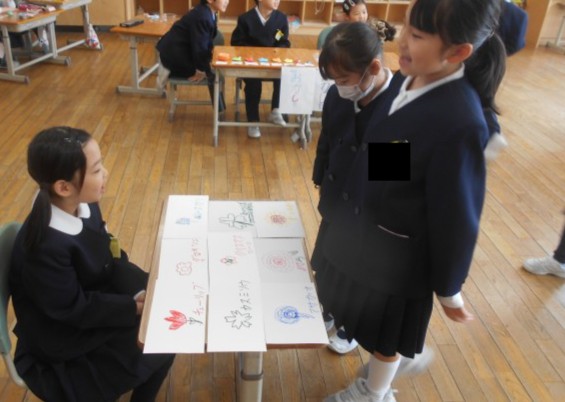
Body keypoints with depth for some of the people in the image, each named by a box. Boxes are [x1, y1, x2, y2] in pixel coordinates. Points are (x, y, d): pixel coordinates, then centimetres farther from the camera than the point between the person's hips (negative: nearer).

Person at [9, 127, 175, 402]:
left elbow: (109, 258, -2)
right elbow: (72, 310, -24)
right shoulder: (46, 246, -34)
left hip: (92, 300, 7)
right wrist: (134, 306, -20)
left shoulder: (84, 204, -12)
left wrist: (145, 287, -15)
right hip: (64, 336, -7)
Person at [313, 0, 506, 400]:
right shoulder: (406, 80, -8)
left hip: (395, 255, -6)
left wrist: (448, 289, -9)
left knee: (382, 334, 20)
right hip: (357, 229, 6)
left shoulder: (460, 121, -30)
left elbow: (456, 216, -21)